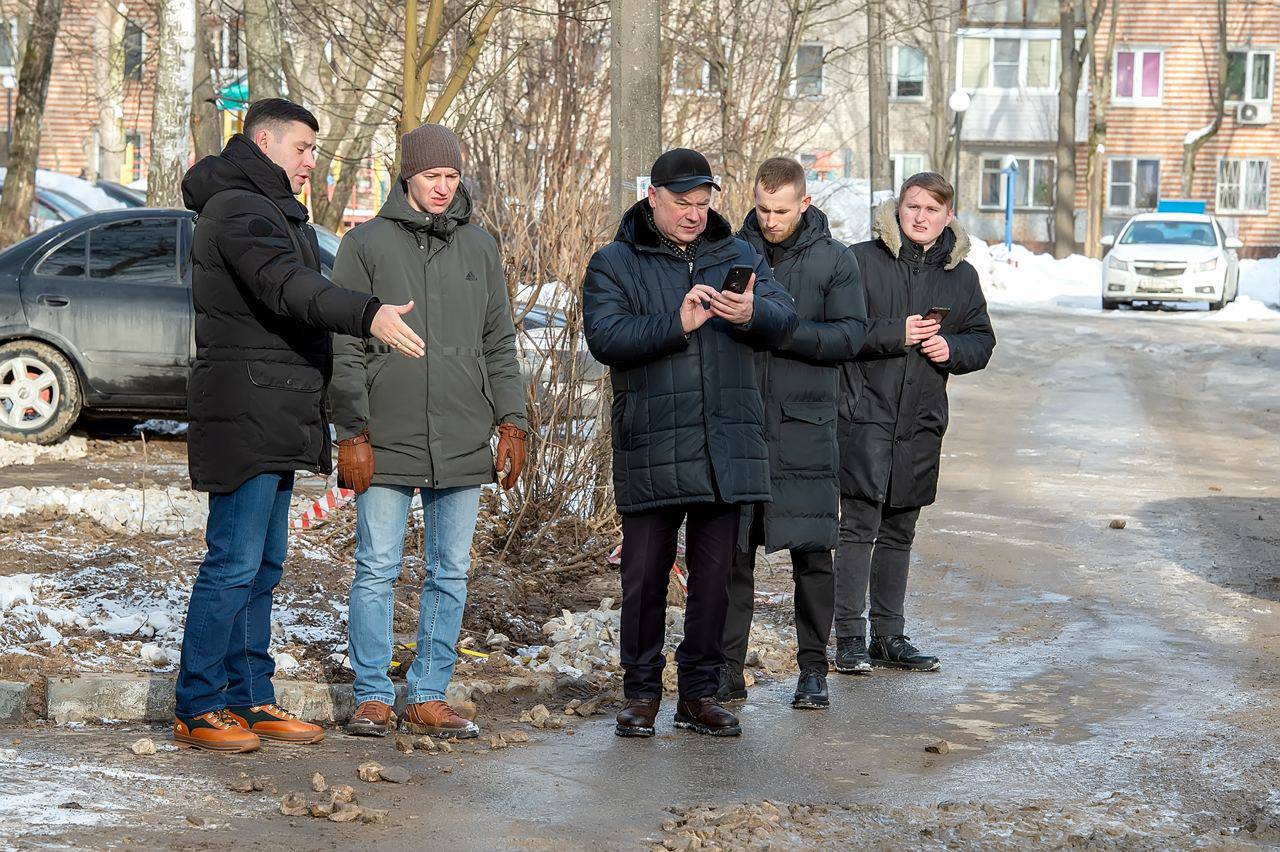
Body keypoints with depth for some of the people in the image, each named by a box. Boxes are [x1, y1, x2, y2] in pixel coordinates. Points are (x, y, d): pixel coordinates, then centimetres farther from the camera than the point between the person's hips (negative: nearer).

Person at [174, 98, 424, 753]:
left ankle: (250, 699, 19)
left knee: (264, 564, 13)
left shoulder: (274, 211, 23)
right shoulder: (237, 208, -12)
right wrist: (368, 315, -43)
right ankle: (197, 709, -2)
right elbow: (285, 286, -29)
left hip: (276, 417, 11)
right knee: (234, 563, -8)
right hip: (245, 413, -11)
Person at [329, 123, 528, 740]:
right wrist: (351, 434, -8)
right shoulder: (366, 245, 0)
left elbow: (499, 346, 15)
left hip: (463, 445, 4)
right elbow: (345, 349, -2)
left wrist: (511, 422, 6)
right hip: (385, 441, -3)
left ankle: (429, 698, 15)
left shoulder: (479, 248, 11)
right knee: (377, 570, 0)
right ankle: (373, 698, 10)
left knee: (451, 574, 7)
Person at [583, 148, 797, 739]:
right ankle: (641, 691, 17)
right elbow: (604, 337, -13)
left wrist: (751, 314, -23)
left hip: (727, 447, 3)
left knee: (714, 574, 8)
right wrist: (677, 324, -24)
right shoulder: (615, 263, 3)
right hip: (650, 451, -3)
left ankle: (699, 694, 18)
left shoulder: (737, 256, 13)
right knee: (645, 575, 3)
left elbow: (784, 319, -1)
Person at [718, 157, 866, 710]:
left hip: (805, 426, -2)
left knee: (812, 554, 1)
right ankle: (727, 670, 12)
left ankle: (813, 669, 12)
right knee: (731, 551, 4)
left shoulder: (835, 260, 2)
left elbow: (850, 336, -7)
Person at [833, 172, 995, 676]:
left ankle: (889, 636, 19)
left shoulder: (960, 275, 11)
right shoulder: (862, 261, -4)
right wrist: (896, 333, -16)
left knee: (899, 532, 12)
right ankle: (850, 637, -3)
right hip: (865, 416, -5)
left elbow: (982, 339, 16)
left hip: (922, 422, 5)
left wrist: (953, 348, -5)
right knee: (858, 526, -7)